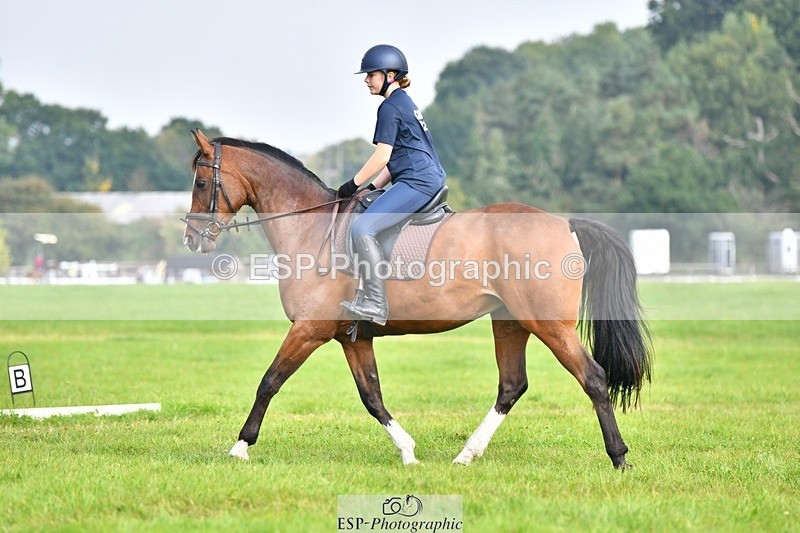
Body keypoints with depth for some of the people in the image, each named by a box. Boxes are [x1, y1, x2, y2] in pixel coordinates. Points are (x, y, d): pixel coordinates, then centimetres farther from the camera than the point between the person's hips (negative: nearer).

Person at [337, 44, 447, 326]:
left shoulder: (390, 107, -9)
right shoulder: (405, 103, 22)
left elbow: (382, 157, -13)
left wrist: (353, 185, -3)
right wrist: (373, 187, 19)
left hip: (417, 182, -11)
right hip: (430, 178, 11)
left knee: (362, 228, -20)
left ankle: (376, 304, -24)